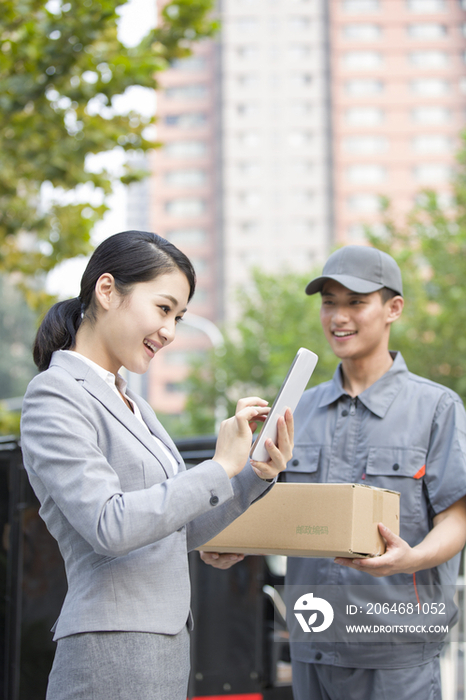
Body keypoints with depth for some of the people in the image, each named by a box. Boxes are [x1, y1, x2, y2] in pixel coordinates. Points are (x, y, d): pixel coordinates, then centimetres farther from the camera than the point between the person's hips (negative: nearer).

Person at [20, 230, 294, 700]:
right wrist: (221, 467, -18)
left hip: (167, 643, 9)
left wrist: (258, 475, 4)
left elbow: (182, 530, 17)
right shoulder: (55, 397, -11)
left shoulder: (126, 401, 16)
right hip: (110, 656, -9)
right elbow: (109, 526, -22)